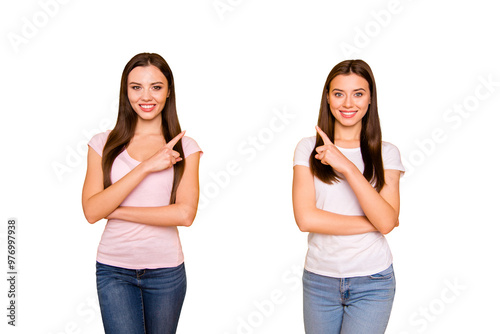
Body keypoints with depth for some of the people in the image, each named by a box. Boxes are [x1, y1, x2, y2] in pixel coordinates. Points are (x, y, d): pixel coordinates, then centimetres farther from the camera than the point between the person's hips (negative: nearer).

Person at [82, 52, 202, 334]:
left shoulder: (184, 147, -2)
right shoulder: (104, 144, 0)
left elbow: (185, 214, -13)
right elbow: (92, 211, -11)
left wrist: (116, 211, -12)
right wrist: (146, 166, -18)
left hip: (166, 270, 0)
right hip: (114, 269, 0)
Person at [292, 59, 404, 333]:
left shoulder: (386, 153, 0)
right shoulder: (308, 148, -1)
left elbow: (387, 221, -13)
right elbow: (305, 218, -11)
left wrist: (347, 167, -21)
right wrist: (374, 223, -11)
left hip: (372, 282, -1)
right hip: (319, 279, 1)